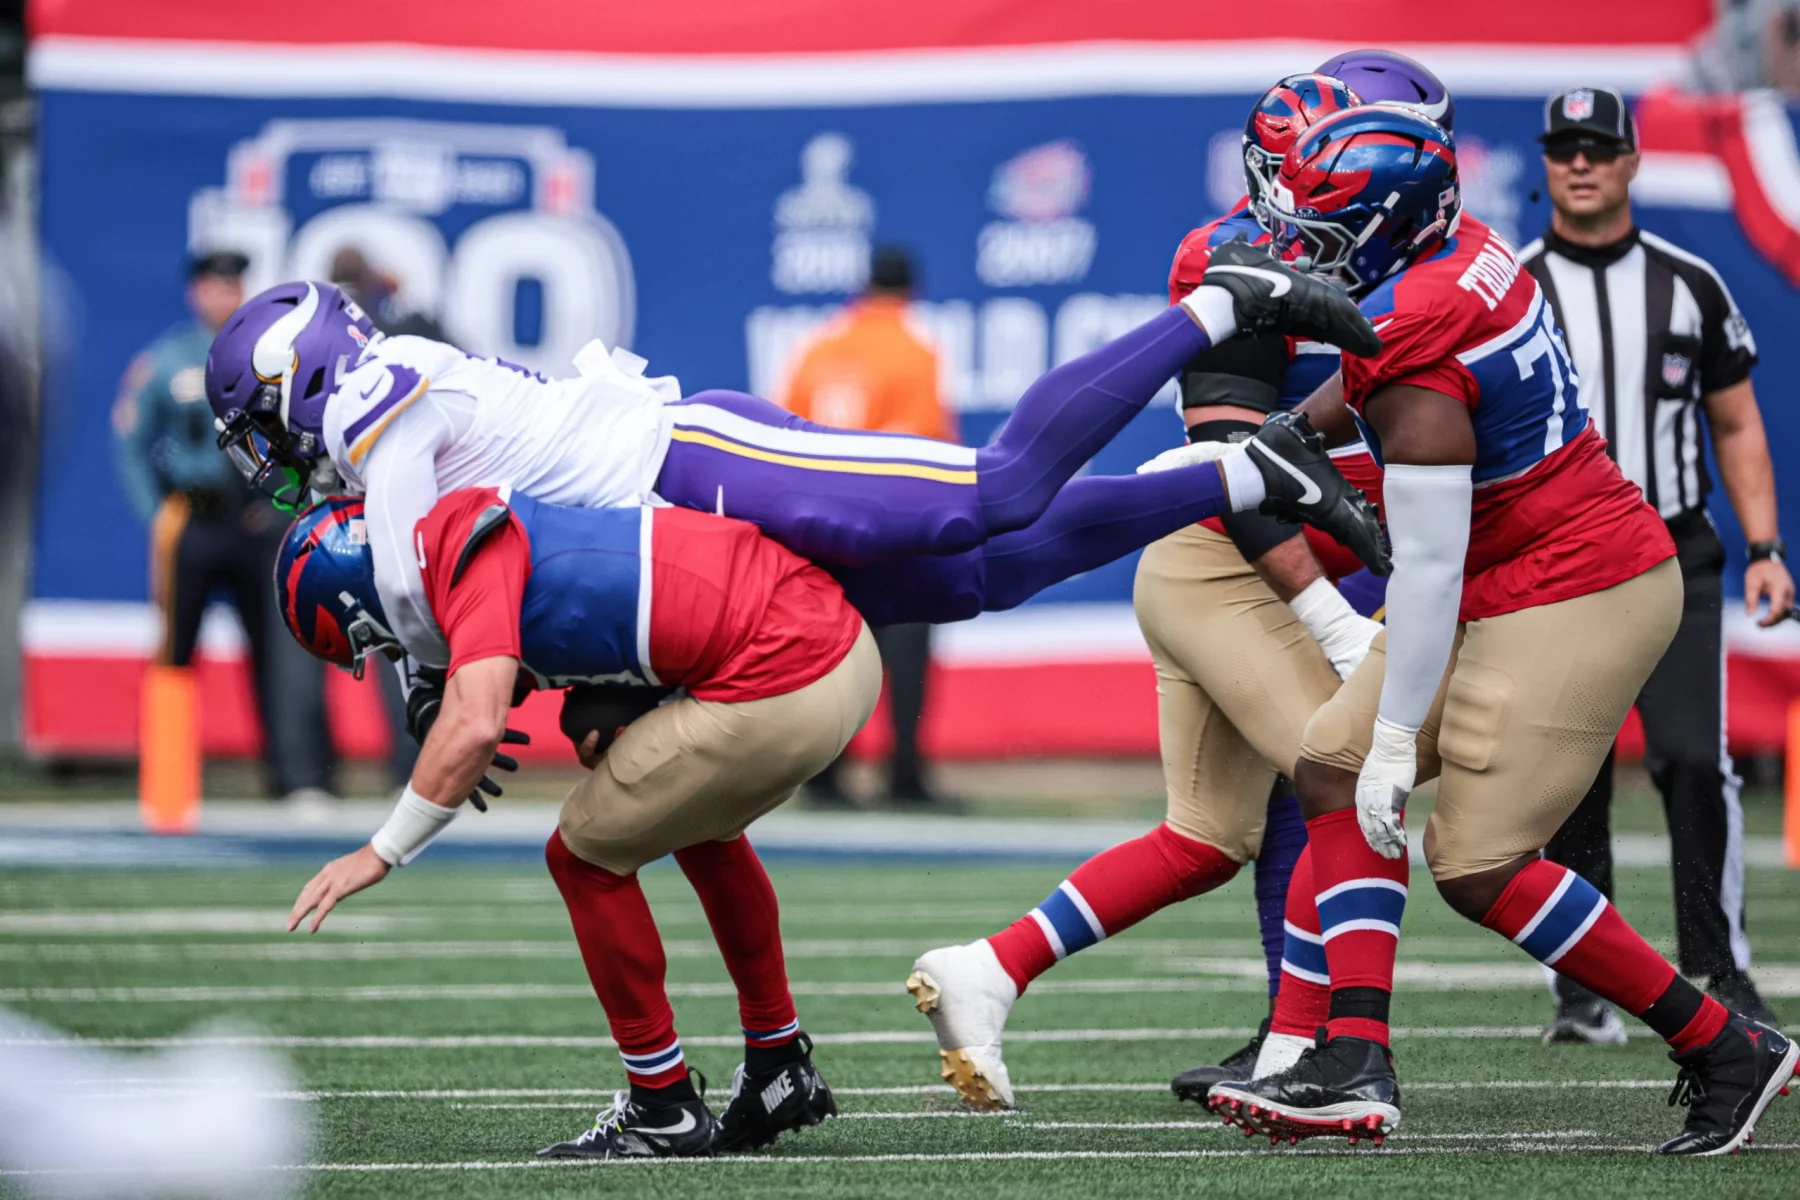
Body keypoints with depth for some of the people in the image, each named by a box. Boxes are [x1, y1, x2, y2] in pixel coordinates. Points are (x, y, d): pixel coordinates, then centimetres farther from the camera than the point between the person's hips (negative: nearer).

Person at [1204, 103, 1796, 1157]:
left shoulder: (1413, 354, -24)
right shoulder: (1466, 248, 4)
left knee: (1479, 865, -8)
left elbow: (1429, 564, -23)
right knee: (1334, 767, 8)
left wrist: (1396, 736, -18)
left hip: (1566, 602, -10)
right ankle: (1355, 1063, 2)